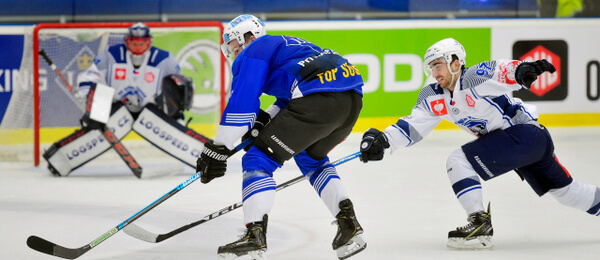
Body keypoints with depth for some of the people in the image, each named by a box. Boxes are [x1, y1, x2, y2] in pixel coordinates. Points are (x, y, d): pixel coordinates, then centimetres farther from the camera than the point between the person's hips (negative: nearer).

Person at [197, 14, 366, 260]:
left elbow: (241, 102, 0)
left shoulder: (253, 53, 9)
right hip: (353, 100, 9)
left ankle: (255, 235, -15)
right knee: (310, 157, 32)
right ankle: (349, 225, 21)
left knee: (259, 159, -1)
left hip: (319, 100, -9)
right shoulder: (285, 44, 37)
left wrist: (217, 149, 2)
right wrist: (264, 120, 23)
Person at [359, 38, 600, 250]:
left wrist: (523, 70, -57)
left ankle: (480, 225, -15)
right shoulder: (433, 97, 6)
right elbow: (413, 126, 4)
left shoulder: (475, 77, -19)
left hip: (525, 132, -10)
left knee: (459, 161, -17)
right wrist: (382, 140, -10)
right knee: (564, 190, 23)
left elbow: (503, 72, -35)